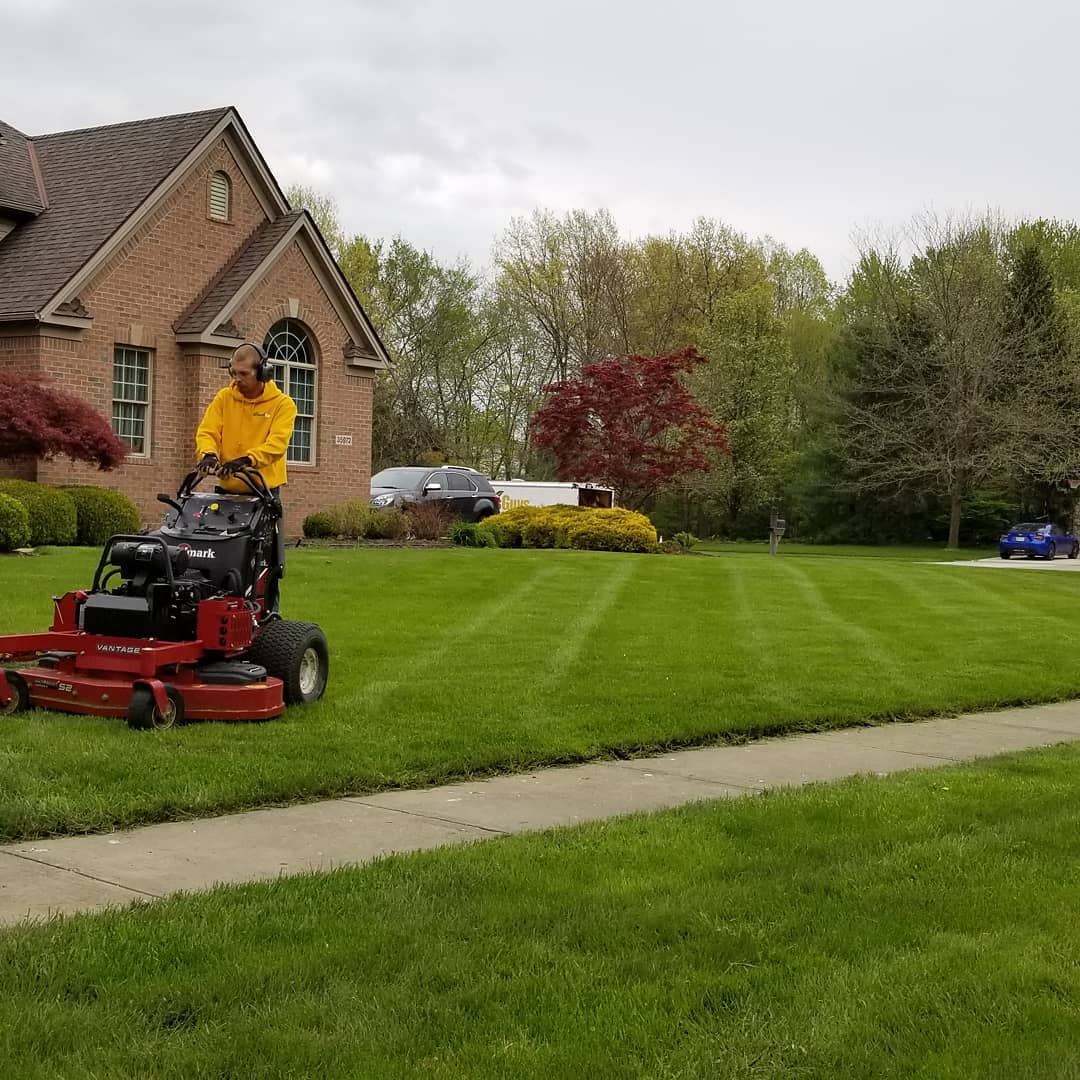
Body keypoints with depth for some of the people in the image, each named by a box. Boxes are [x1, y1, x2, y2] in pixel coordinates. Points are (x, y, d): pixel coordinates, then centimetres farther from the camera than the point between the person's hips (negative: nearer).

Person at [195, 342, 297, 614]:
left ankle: (268, 614, 11)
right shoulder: (223, 399, 6)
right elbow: (207, 432, -5)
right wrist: (209, 454, -28)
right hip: (228, 490, 3)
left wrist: (248, 459, -35)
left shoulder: (282, 404, -3)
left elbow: (277, 443, -17)